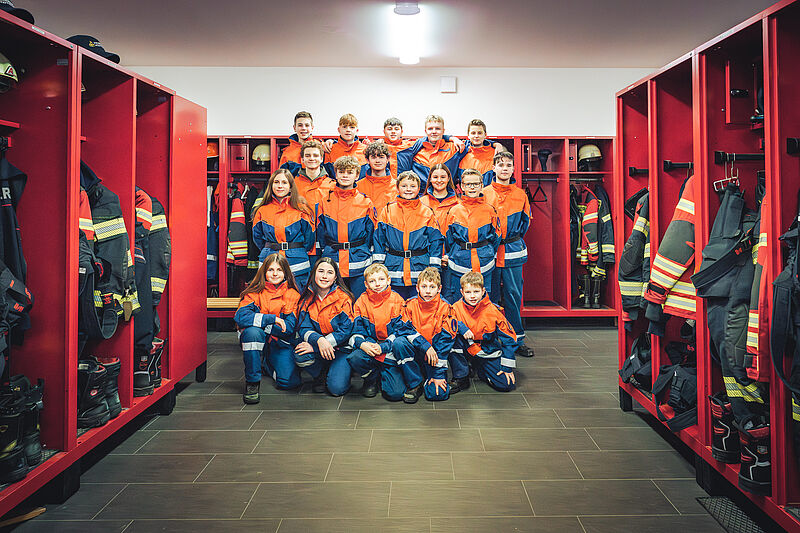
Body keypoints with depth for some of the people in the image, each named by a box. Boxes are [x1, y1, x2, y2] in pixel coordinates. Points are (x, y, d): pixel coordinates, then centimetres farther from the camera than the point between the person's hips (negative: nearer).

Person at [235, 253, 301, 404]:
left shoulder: (293, 295, -3)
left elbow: (289, 328, -12)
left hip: (280, 344, 2)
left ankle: (266, 363, 19)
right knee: (253, 331, -37)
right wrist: (272, 318, -27)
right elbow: (240, 316, -23)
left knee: (290, 381, -18)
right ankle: (252, 381, -18)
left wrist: (259, 321, -19)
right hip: (256, 341, -1)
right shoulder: (255, 292, -6)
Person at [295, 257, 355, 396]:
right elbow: (304, 329, -6)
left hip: (340, 348, -3)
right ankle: (320, 375, 2)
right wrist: (319, 340, -31)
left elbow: (346, 330, -13)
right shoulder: (307, 299, 1)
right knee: (300, 356, -30)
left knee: (337, 388, -24)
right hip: (316, 347, 3)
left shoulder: (344, 298, -9)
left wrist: (314, 347, -21)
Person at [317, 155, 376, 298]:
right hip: (331, 264, 1)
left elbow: (371, 233, 6)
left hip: (359, 267, -1)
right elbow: (320, 233, 11)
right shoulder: (325, 202, 6)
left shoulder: (366, 203, 3)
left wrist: (364, 254, 3)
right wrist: (327, 252, 4)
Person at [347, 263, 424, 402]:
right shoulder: (362, 302, 3)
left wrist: (383, 347, -19)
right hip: (369, 348, 3)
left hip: (391, 351, -3)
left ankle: (415, 385, 11)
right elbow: (357, 329, 2)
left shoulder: (396, 300, -3)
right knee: (355, 358, -31)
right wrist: (362, 344, -20)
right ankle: (371, 379, 2)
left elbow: (399, 330, -6)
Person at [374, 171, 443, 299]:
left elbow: (436, 240, 5)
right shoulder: (387, 211, 5)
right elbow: (378, 238, 6)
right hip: (394, 271, 1)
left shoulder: (427, 213, 5)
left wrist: (435, 269, -1)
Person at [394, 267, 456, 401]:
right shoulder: (410, 305, -5)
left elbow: (445, 341, -12)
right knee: (398, 343, -31)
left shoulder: (445, 309, -11)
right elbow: (406, 330, -10)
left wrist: (438, 374, -15)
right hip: (415, 350, 2)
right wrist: (425, 346, -25)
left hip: (435, 355, -2)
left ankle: (430, 377, 16)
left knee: (437, 394, -22)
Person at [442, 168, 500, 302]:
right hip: (459, 265, 0)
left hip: (484, 266, 0)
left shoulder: (489, 210, 1)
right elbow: (448, 239, 10)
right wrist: (449, 256, 9)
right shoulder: (454, 211, 2)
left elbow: (496, 237, 8)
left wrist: (489, 255, 7)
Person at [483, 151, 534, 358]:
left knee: (514, 295, 5)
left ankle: (517, 340, 15)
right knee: (490, 296, 4)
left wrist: (516, 240, 12)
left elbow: (526, 221, 17)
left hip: (513, 251, 2)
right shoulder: (484, 194, 1)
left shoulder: (521, 195, 7)